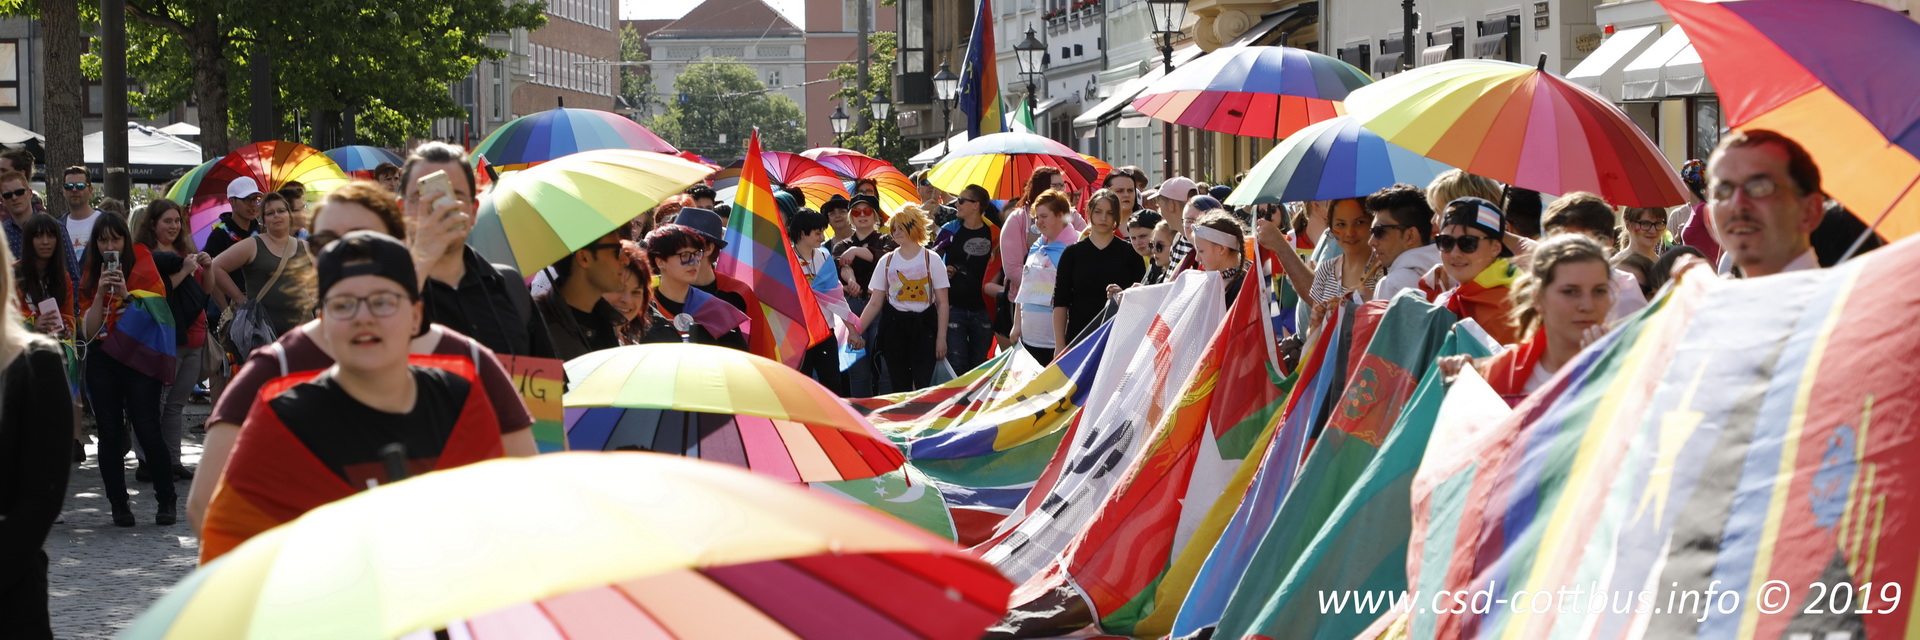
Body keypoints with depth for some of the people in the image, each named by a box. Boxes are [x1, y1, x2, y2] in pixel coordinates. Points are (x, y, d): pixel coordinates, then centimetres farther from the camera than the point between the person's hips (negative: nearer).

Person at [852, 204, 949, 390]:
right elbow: (875, 303, 7)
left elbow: (942, 303, 0)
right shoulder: (886, 262, 8)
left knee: (923, 387, -9)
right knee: (900, 389, 4)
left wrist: (941, 337, -7)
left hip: (923, 327, -3)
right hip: (894, 326, 3)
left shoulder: (931, 260, 1)